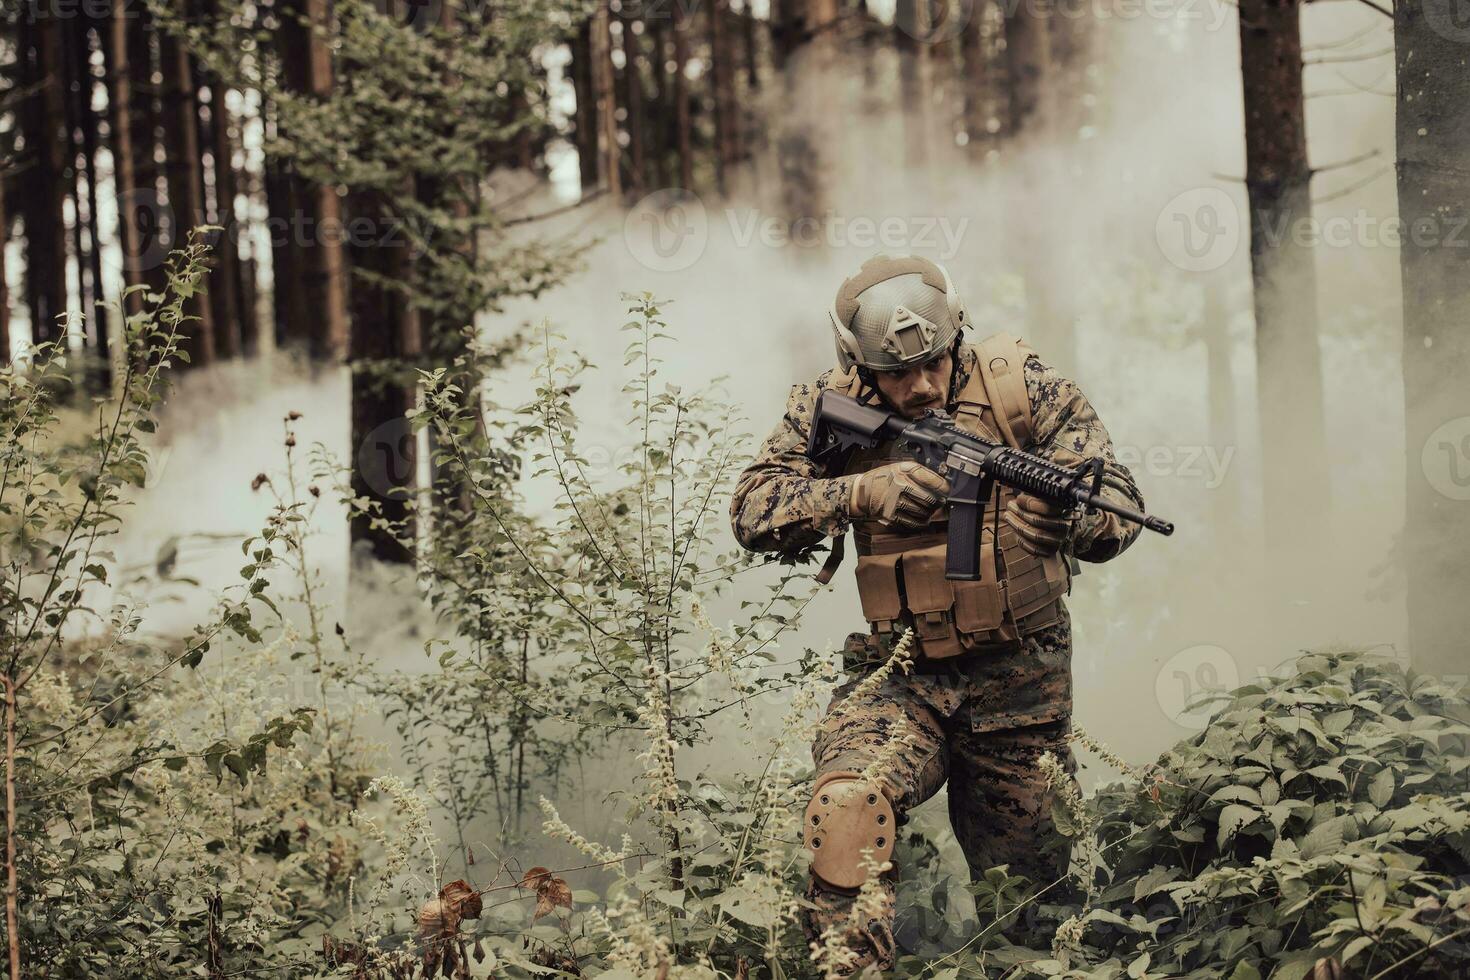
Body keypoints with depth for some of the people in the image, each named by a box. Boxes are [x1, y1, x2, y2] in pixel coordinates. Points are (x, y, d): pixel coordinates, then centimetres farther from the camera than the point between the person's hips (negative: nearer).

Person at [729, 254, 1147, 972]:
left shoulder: (1019, 385, -10)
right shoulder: (830, 410, -6)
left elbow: (1120, 510, -15)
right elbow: (754, 513, -15)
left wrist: (1064, 513, -39)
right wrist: (861, 492, -31)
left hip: (1017, 682, 0)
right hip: (899, 677, 0)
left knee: (1028, 884, 13)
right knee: (843, 812, -31)